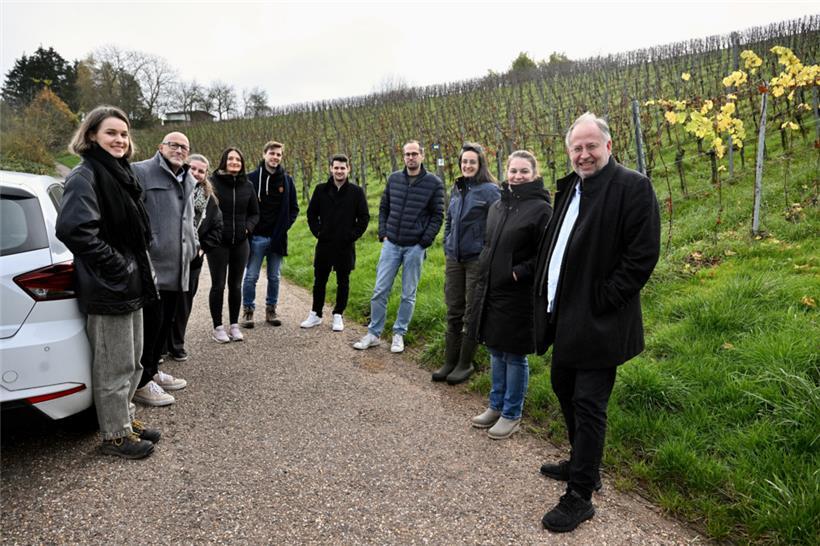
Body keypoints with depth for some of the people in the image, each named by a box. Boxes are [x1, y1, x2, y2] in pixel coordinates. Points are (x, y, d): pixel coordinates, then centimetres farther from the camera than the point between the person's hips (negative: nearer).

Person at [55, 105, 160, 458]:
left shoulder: (121, 173, 15)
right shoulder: (85, 176, -13)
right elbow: (73, 228, -26)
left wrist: (138, 268, 13)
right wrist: (117, 266, -21)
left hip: (131, 283, 9)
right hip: (107, 287, -9)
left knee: (132, 360, 18)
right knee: (115, 366, 1)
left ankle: (125, 419, 33)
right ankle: (115, 435, 15)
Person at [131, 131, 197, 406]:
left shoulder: (187, 181, 20)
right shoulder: (142, 172, -7)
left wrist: (193, 245, 23)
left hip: (177, 267, 9)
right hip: (152, 265, -8)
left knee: (166, 322, 16)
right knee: (151, 322, -5)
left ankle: (152, 371, 30)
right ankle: (141, 382, 7)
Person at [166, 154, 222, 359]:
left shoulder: (209, 199, 7)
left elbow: (217, 228, 11)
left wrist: (203, 247, 0)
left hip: (192, 259, 4)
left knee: (184, 303, 11)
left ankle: (176, 345, 24)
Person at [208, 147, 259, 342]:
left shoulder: (247, 185, 6)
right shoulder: (213, 182, -6)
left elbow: (255, 213, 14)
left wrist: (248, 227, -2)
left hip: (240, 242, 4)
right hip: (218, 242, -4)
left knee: (236, 285, 10)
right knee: (218, 285, 1)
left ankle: (234, 325, 21)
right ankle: (218, 327, 12)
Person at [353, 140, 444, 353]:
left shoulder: (434, 183, -3)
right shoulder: (393, 178, 7)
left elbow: (437, 215, -2)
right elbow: (383, 208, 14)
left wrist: (425, 242, -8)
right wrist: (382, 233, 4)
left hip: (414, 247, -2)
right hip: (391, 244, 3)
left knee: (408, 295, 7)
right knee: (380, 291, 3)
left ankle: (399, 334, 19)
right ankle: (373, 333, 15)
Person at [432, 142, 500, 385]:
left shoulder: (489, 190, -8)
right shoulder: (456, 189, 11)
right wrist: (447, 248, 13)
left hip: (477, 260, -6)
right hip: (454, 259, 6)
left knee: (471, 313, 4)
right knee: (453, 312, 11)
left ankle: (465, 364, 16)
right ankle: (450, 362, 22)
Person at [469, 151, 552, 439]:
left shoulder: (541, 209, -11)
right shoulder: (497, 206, 10)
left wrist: (519, 273, -17)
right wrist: (484, 271, 11)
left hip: (519, 296, -7)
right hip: (490, 291, 7)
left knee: (514, 356, 6)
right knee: (496, 351, 18)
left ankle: (512, 414, 22)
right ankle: (496, 405, 34)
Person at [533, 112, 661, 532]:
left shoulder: (633, 187, -11)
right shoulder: (569, 188, 13)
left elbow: (643, 256, -16)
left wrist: (601, 302, -17)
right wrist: (545, 292, 11)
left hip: (598, 322, -9)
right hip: (563, 315, 9)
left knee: (588, 404, -2)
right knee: (564, 388, 20)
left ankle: (580, 496, 12)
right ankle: (580, 464, 41)